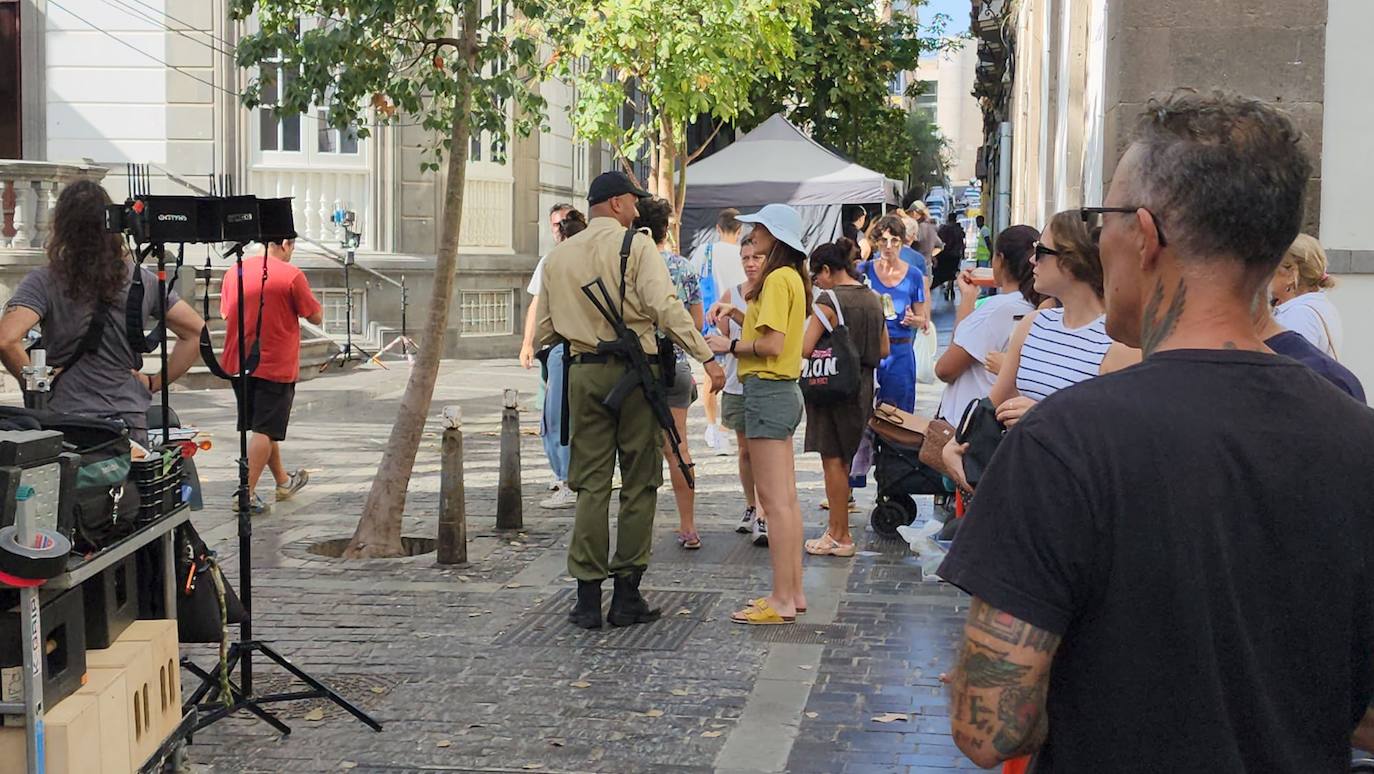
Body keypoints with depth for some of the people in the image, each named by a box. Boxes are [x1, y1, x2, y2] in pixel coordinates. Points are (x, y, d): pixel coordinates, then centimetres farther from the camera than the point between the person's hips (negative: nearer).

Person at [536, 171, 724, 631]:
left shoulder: (558, 257, 11)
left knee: (591, 485, 7)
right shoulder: (636, 247, -5)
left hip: (583, 373, 4)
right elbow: (666, 308, -16)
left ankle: (588, 599, 5)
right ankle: (627, 597, 7)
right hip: (633, 371, -4)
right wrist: (706, 358, -16)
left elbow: (545, 331, 12)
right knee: (639, 484, 5)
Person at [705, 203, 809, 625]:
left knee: (775, 499, -9)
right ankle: (794, 592, 16)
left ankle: (782, 601, -7)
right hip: (783, 390, 11)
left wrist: (730, 346, -8)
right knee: (787, 499, 12)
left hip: (768, 392, -11)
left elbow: (771, 343, -21)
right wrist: (736, 311, 12)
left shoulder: (778, 278, -14)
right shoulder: (792, 277, 17)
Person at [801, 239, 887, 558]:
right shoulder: (873, 299, 8)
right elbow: (883, 351, 14)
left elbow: (805, 349, -18)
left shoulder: (829, 300, -14)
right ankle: (837, 530, 21)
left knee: (833, 460, 1)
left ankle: (840, 537, 5)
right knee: (843, 460, 15)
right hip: (863, 387, 7)